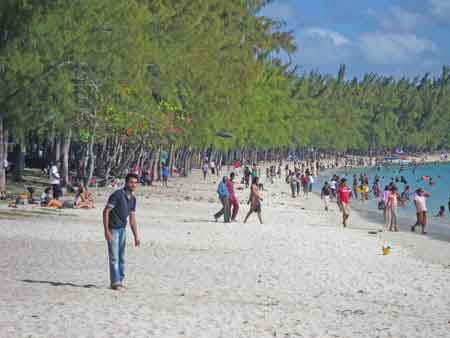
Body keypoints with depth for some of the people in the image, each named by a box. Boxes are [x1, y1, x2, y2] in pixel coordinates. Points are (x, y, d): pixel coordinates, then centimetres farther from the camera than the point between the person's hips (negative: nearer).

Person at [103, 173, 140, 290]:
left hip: (122, 229, 7)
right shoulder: (117, 195, -16)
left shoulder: (132, 199, 7)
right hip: (113, 229, -7)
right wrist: (106, 231, -22)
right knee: (114, 257, -6)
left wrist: (136, 236, 11)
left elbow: (132, 218, 13)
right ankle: (115, 282, -3)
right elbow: (106, 211, -17)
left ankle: (120, 281, 20)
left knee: (121, 257, 12)